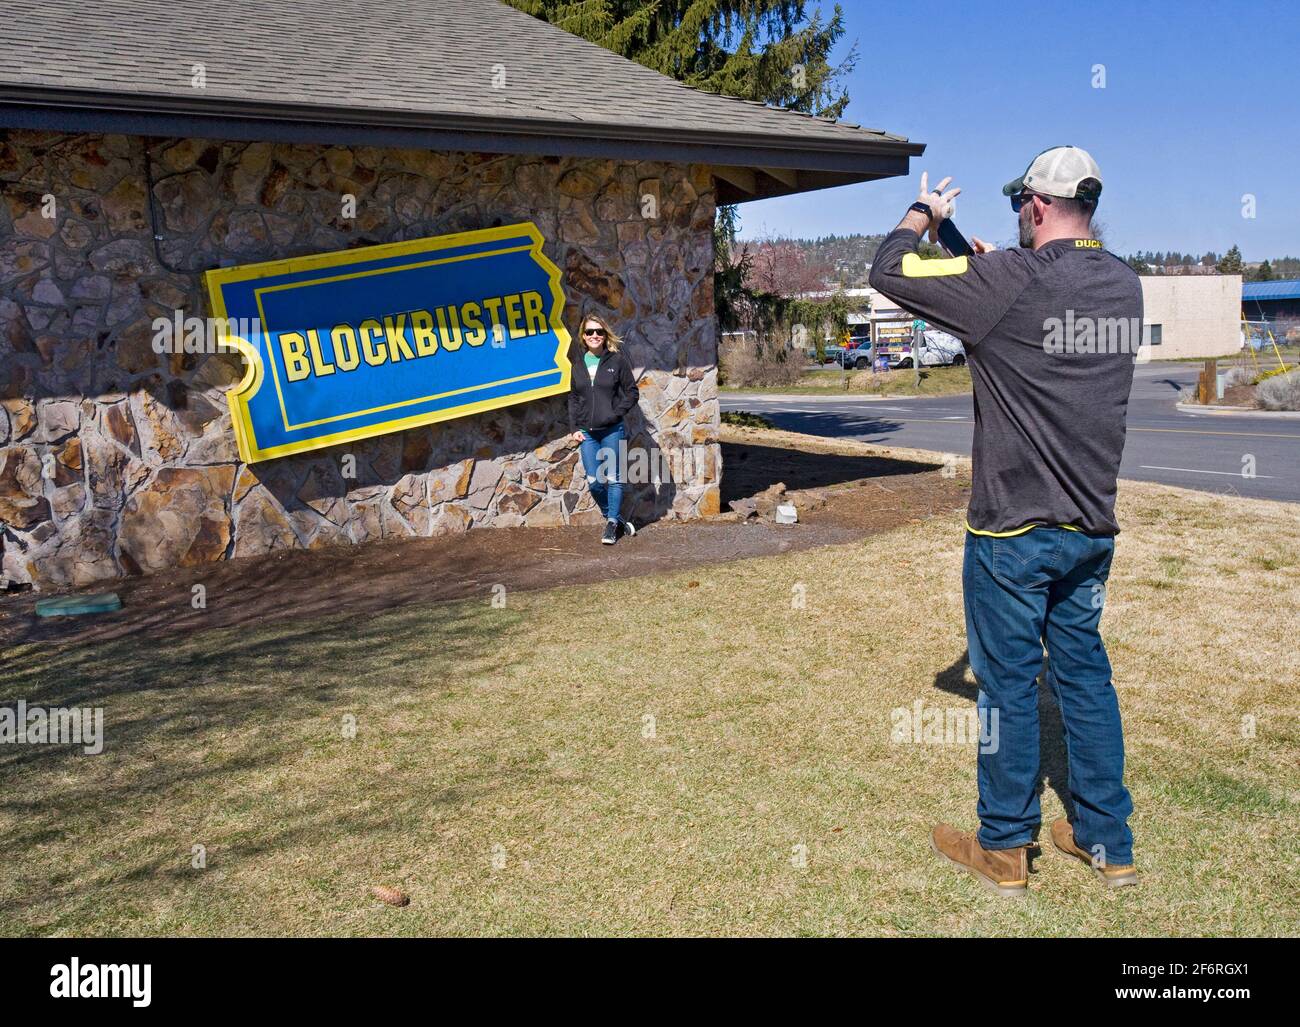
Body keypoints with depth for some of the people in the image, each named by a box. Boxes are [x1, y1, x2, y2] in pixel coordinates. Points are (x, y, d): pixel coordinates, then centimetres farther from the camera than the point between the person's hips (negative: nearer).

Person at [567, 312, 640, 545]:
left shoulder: (617, 359, -3)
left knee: (614, 479, 2)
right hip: (586, 432, 3)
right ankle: (615, 518, 22)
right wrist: (574, 428, 6)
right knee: (594, 482, 2)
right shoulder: (579, 362, 8)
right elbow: (573, 397, 14)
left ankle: (612, 524, 14)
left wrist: (615, 414, -11)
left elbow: (631, 392, 0)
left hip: (613, 430, -3)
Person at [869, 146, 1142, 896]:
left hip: (1014, 529, -6)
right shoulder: (1125, 285, 4)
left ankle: (1004, 851, 19)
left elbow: (889, 271, -10)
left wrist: (924, 214, 7)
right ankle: (1109, 842, 26)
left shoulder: (1009, 280, -16)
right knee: (1085, 673, 16)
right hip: (1093, 526, 6)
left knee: (1008, 683, 5)